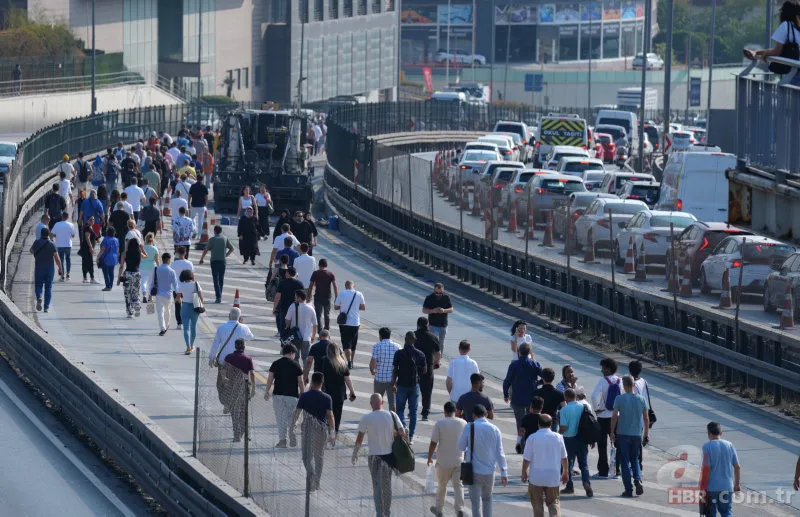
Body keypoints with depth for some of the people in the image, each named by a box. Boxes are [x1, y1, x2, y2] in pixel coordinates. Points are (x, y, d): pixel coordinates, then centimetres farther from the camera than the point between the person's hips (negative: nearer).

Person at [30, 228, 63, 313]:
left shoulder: (36, 243, -5)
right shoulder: (52, 245, -9)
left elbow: (32, 251, 16)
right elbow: (57, 259, -9)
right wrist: (60, 269, 1)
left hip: (38, 268, 0)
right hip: (50, 268, 0)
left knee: (38, 285, 13)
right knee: (48, 287, 7)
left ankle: (39, 297, -18)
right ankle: (47, 307, 3)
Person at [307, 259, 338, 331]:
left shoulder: (315, 274, -3)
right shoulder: (331, 274, -1)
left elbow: (310, 286, -2)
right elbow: (335, 286, -6)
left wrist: (309, 296, 8)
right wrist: (336, 298, -3)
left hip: (318, 298, -2)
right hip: (327, 298, 2)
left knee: (319, 315, -5)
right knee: (327, 315, 18)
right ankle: (327, 330, 31)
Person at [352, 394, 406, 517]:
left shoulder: (366, 418, -9)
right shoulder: (392, 416, -4)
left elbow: (359, 439, -4)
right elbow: (402, 434, -6)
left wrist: (355, 453, 10)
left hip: (375, 457, -3)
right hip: (389, 455, 3)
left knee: (377, 487, 3)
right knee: (387, 486, 18)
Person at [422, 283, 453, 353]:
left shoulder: (446, 298, -1)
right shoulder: (429, 298, -6)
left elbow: (451, 310, 2)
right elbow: (424, 310, -4)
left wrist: (444, 310, -20)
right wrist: (433, 311, -23)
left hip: (443, 325, 3)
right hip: (432, 325, -3)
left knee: (441, 344, 13)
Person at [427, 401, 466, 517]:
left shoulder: (440, 424, -11)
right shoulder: (463, 423, -2)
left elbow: (433, 443, -10)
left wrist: (429, 457, 5)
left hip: (444, 462, -2)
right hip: (459, 461, 2)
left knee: (441, 486, 15)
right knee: (458, 485, 3)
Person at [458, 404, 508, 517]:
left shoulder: (469, 428, -9)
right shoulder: (495, 429, -1)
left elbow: (460, 447, 0)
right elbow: (500, 453, 0)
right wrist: (504, 473, 2)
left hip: (474, 471, -3)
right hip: (489, 470, 3)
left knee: (476, 501, 3)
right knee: (487, 498, 21)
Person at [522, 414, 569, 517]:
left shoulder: (532, 438, -9)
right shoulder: (558, 437, -2)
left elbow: (526, 459, -7)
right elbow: (564, 458, 7)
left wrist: (524, 473, 9)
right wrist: (565, 472, 22)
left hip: (536, 477, -2)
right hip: (553, 477, 2)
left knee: (537, 504, 10)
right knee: (554, 503, 11)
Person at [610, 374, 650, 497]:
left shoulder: (619, 399, -9)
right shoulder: (641, 399, 1)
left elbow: (614, 417, -9)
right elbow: (646, 418, 5)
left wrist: (612, 432, 1)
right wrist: (647, 433, 15)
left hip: (622, 434, -3)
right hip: (636, 435, 3)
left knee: (625, 461, 4)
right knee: (635, 459, 18)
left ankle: (628, 489, 3)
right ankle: (638, 479, -7)